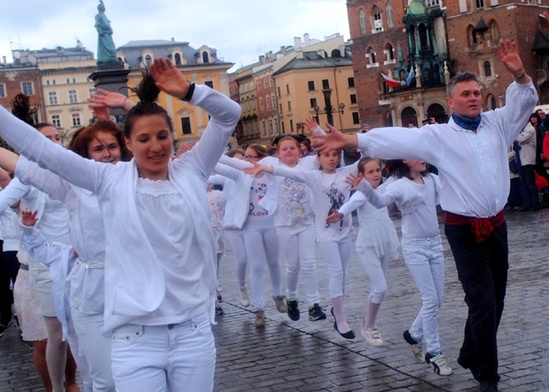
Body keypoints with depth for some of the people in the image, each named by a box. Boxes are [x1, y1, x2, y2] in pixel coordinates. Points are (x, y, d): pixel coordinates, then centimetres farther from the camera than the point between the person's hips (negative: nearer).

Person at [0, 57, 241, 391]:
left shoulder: (190, 172, 3)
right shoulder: (111, 180, 0)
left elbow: (230, 114, 0)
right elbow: (38, 148, 0)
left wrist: (187, 91, -13)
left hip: (194, 331, 2)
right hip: (136, 338, -1)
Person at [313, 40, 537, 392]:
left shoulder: (497, 123, 8)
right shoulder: (438, 136, -4)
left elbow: (525, 101, 8)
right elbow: (396, 140, -12)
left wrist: (519, 74, -14)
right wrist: (349, 140, -22)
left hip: (497, 224, 5)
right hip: (465, 229, -5)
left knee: (495, 299, 13)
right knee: (482, 301, -6)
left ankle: (471, 357, 33)